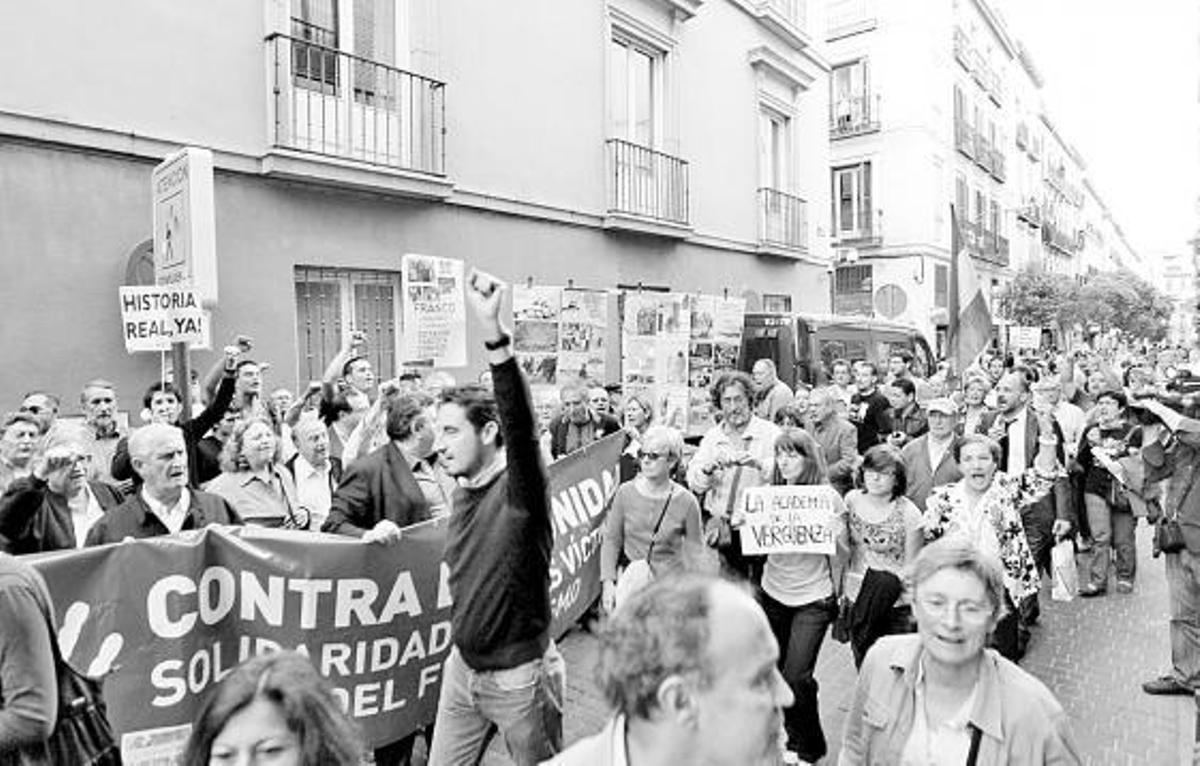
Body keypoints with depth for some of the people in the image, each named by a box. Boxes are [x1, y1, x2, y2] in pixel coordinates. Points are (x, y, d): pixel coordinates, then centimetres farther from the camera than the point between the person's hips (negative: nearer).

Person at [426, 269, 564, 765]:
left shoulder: (519, 488, -21)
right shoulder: (464, 491, 2)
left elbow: (521, 425, -41)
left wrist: (493, 333, -53)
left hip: (518, 676, -7)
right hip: (462, 668, 7)